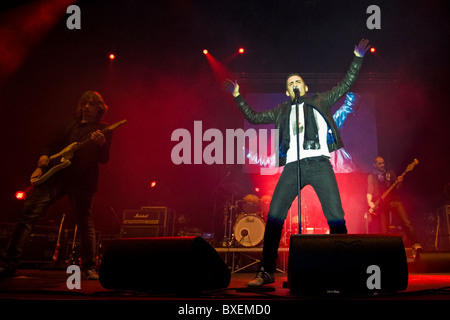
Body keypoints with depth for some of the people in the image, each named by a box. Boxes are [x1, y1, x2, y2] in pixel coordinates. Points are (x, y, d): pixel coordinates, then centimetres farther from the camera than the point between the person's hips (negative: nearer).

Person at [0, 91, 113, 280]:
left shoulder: (103, 130, 8)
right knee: (29, 212, -8)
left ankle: (90, 268, 15)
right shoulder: (69, 125, 20)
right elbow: (51, 145, 22)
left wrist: (102, 144, -24)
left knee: (85, 224, -1)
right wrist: (44, 157, 0)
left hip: (82, 180, -3)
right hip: (56, 174, 4)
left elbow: (104, 159, -3)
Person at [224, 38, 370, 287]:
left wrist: (357, 58, 10)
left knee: (336, 216, -10)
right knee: (274, 216, -9)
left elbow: (346, 84, 17)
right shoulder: (282, 111, 24)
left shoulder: (320, 102, 20)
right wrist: (238, 97, 24)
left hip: (319, 163, -1)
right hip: (293, 165, 1)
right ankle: (266, 271, -4)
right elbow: (253, 117, 28)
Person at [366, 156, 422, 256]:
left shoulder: (390, 173, 18)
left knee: (406, 222, -17)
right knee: (384, 231, -6)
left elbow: (396, 188, 15)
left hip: (394, 200, 1)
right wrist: (370, 203, -17)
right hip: (381, 204, -1)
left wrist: (399, 182, -7)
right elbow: (369, 192, 1)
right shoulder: (371, 177, 11)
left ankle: (415, 246, -23)